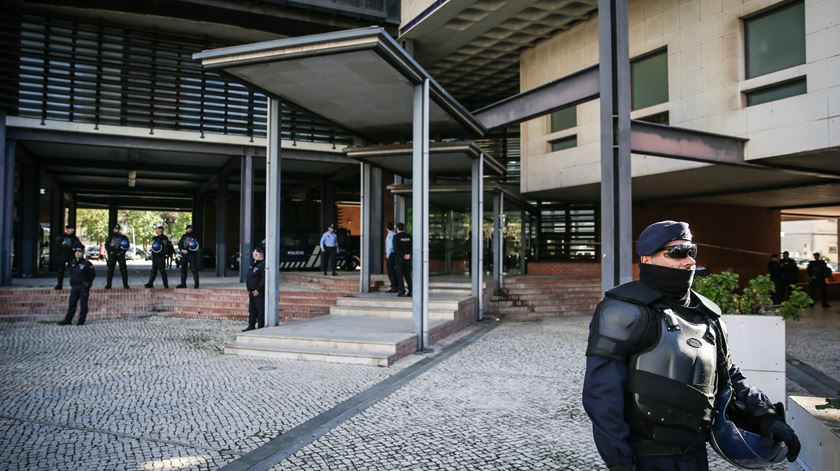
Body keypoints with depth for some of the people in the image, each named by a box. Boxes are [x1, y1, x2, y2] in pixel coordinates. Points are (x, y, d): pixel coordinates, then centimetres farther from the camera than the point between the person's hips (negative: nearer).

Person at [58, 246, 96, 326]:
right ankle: (67, 320, 11)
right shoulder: (72, 263, 11)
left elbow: (93, 274, -3)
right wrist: (72, 282, 15)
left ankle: (81, 320, 5)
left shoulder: (87, 263, -7)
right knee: (72, 303, 7)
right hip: (74, 286, 5)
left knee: (83, 304, -1)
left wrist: (88, 283, -6)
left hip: (83, 287, -5)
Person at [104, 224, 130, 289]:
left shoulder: (123, 237, 8)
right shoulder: (110, 237, 10)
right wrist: (110, 251, -6)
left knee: (123, 269, -5)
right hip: (112, 255, 1)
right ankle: (108, 284, 6)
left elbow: (127, 246, 7)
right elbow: (106, 245, 9)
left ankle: (125, 284, -1)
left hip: (120, 255, -1)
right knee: (110, 270, 0)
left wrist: (122, 252, -7)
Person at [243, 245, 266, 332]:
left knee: (260, 311, -4)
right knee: (252, 310, 16)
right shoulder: (254, 264, 16)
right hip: (252, 292, 10)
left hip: (259, 293, -10)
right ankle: (251, 326, 24)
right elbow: (248, 278, 23)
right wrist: (249, 289, 15)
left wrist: (258, 290, -21)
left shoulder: (263, 265, -15)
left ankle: (260, 327, 1)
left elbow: (264, 279, -21)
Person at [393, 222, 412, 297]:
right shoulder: (409, 236, 6)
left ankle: (402, 292, -3)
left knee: (400, 275, 1)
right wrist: (409, 254, -11)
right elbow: (412, 246, 0)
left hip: (399, 258, -4)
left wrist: (403, 255, -13)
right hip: (408, 258, 4)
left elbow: (396, 248, -14)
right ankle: (410, 291, 8)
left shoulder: (396, 237, -6)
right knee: (408, 275, 12)